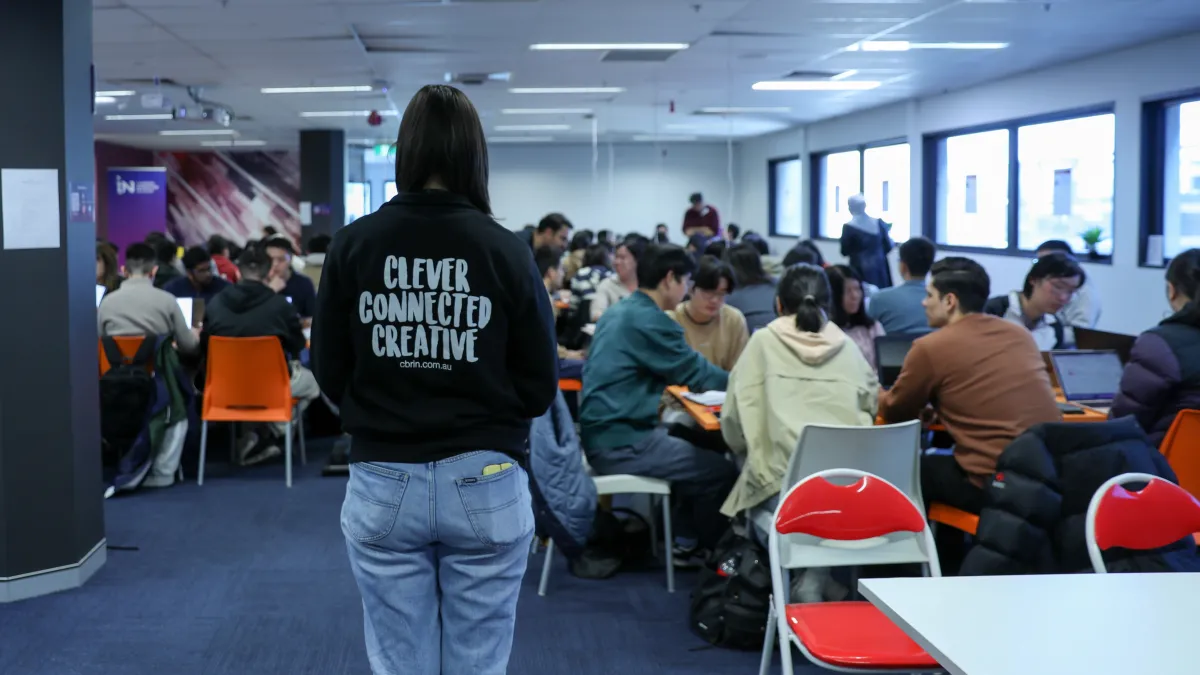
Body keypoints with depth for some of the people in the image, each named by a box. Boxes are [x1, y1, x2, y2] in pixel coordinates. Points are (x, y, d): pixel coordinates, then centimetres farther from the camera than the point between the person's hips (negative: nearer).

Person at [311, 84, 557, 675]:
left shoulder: (354, 244, -5)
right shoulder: (505, 251, -7)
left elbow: (329, 371, 2)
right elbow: (540, 387, -3)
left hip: (383, 485, 1)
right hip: (484, 484, -1)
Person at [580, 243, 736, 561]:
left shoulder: (619, 312, 14)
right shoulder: (649, 320, -17)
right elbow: (695, 372, -9)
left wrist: (727, 379, 18)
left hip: (606, 433, 10)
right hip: (621, 442, -10)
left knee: (697, 447, 22)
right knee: (721, 472, -7)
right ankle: (696, 549, 12)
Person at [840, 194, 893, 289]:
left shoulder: (849, 227, -11)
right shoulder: (879, 223, -1)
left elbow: (844, 251, -3)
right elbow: (888, 246, 4)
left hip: (861, 270, -4)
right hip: (880, 267, 4)